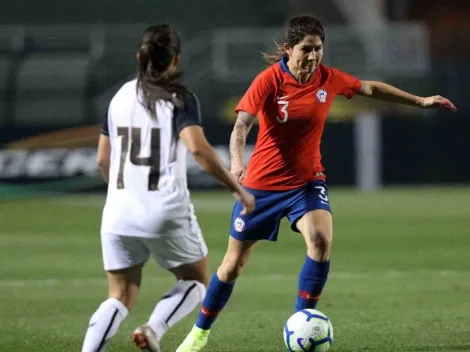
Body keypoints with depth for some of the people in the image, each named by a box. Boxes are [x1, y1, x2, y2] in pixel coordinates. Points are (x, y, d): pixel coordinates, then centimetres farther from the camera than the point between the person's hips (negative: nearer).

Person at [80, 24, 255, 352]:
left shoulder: (120, 97, 12)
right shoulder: (180, 98, -4)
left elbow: (103, 159, 17)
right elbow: (198, 147, -19)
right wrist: (238, 189, -14)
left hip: (119, 214, 4)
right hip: (166, 211, -4)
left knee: (120, 298, 10)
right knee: (196, 281, 16)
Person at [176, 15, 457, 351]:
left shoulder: (329, 79, -7)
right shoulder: (268, 81, -17)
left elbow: (370, 88, 12)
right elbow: (242, 125, -28)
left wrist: (420, 101, 16)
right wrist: (237, 162, -47)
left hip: (307, 181, 2)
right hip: (262, 183, -2)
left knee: (321, 240, -27)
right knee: (234, 263, 7)